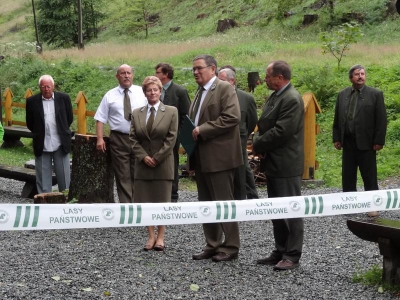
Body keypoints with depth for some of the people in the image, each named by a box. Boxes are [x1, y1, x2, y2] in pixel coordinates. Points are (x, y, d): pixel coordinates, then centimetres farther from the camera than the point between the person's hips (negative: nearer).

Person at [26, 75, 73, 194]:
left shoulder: (64, 98, -1)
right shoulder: (32, 101, -2)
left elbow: (69, 119, 9)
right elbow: (29, 123, 7)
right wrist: (39, 134, 10)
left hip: (60, 144, 0)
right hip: (42, 145, 0)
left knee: (63, 175, 7)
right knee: (43, 177, 7)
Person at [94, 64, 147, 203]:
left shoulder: (142, 92, 5)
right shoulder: (110, 95, 5)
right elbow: (100, 119, 3)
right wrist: (100, 138, -8)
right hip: (119, 139, -1)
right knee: (123, 176, 0)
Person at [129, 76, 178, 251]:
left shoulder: (171, 112, 0)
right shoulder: (136, 113, 9)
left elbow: (171, 138, -5)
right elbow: (133, 138, 6)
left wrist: (157, 157, -11)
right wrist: (143, 157, -8)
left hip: (163, 164, -3)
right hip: (143, 163, 3)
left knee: (162, 201, 1)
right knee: (145, 201, 3)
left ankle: (160, 237, 10)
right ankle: (151, 236, 12)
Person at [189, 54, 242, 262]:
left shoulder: (225, 89, -8)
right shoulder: (200, 93, 19)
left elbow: (231, 117, -20)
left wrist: (202, 130, -19)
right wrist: (192, 133, 7)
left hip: (218, 156, -9)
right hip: (201, 158, 9)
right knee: (206, 204, 12)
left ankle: (230, 247, 4)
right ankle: (212, 245, 20)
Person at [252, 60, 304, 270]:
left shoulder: (292, 99, -17)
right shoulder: (274, 96, 14)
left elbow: (281, 131, -23)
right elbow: (264, 125, 18)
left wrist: (258, 145, -11)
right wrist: (258, 143, -2)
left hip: (286, 165, -10)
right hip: (273, 163, 10)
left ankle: (292, 256, 3)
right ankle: (281, 252, 22)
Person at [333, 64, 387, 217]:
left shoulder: (375, 94, -3)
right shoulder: (342, 95, 9)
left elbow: (381, 120, -6)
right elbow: (337, 118, 11)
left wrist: (379, 141, -11)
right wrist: (336, 138, 5)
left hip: (366, 142, -4)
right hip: (348, 142, 4)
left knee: (369, 177, 1)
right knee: (348, 176, 10)